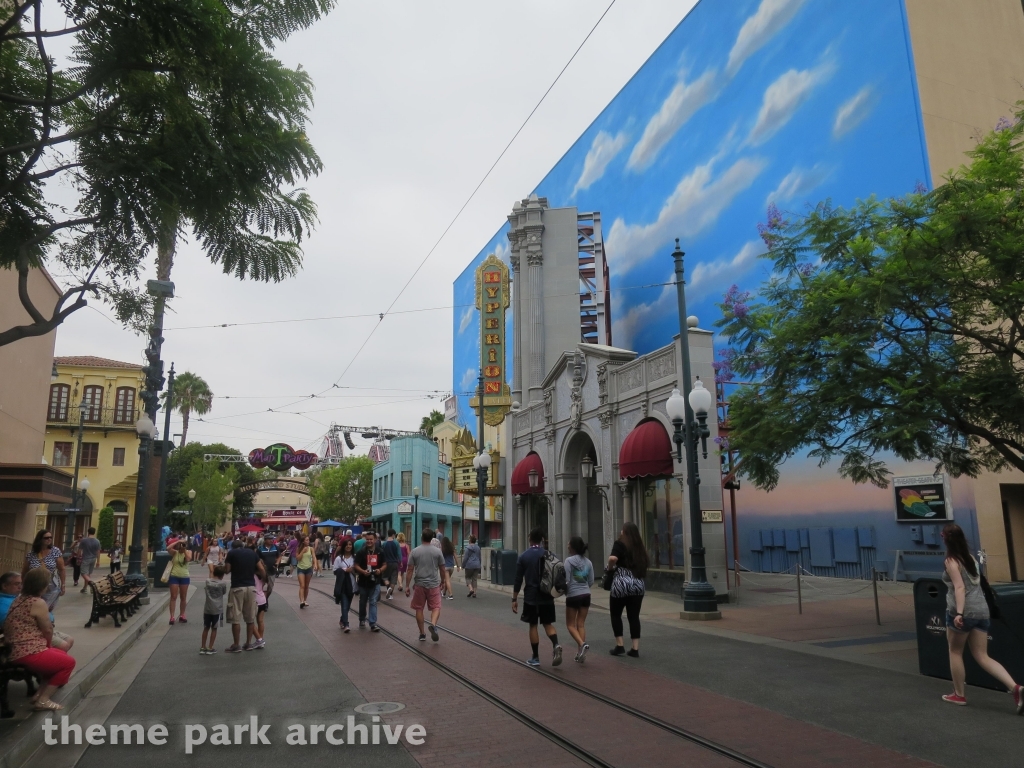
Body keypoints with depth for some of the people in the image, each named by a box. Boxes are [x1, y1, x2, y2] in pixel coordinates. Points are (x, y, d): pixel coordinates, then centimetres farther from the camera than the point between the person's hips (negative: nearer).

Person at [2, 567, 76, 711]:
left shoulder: (18, 599, 10)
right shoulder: (38, 603, -17)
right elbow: (48, 631, -9)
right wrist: (48, 644, 12)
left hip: (14, 653, 9)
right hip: (28, 654, -9)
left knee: (61, 655, 23)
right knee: (68, 662, 5)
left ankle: (41, 692, 17)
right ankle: (43, 700, 0)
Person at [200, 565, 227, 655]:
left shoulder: (208, 581, 0)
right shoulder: (223, 583, -7)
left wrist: (211, 571, 29)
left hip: (207, 609, 3)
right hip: (217, 610, -3)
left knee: (206, 628, 15)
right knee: (214, 629, 7)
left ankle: (203, 648, 17)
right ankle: (210, 648, 8)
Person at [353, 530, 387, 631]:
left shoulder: (380, 552, 1)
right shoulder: (361, 552, -4)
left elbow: (384, 565, 7)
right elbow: (356, 566, -4)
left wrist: (380, 570, -14)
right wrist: (363, 571, -23)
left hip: (375, 581, -1)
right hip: (363, 581, 1)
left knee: (373, 602, -5)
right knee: (363, 602, 17)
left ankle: (373, 624, -5)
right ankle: (362, 619, 37)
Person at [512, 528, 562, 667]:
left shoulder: (523, 557, -5)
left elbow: (518, 580, -6)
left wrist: (514, 599, 0)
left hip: (531, 597, -2)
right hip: (547, 597, 2)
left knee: (533, 625, 9)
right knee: (548, 623, 13)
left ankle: (535, 658, 13)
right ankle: (556, 645, -12)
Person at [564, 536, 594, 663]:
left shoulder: (569, 560, -12)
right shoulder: (588, 561, 5)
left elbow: (566, 580, -14)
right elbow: (591, 581, 8)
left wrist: (564, 591, 5)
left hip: (573, 596, -5)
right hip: (586, 595, 5)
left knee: (571, 624, 8)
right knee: (581, 624, 11)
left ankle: (582, 644, -14)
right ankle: (580, 653, 10)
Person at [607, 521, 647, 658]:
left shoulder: (620, 544, -5)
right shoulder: (640, 547, 11)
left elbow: (613, 558, -21)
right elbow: (644, 564, 13)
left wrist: (610, 567, -3)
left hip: (622, 583, -5)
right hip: (638, 584, 5)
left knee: (616, 614, 12)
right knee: (634, 617, 9)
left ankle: (619, 646, 10)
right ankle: (635, 648, 8)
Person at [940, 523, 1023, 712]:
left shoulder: (951, 561, -9)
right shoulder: (970, 557, 13)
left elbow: (960, 587, -19)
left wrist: (959, 613, -26)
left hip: (964, 611, -7)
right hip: (981, 610, 7)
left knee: (955, 652, 11)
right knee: (982, 656, 8)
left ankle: (959, 695, 19)